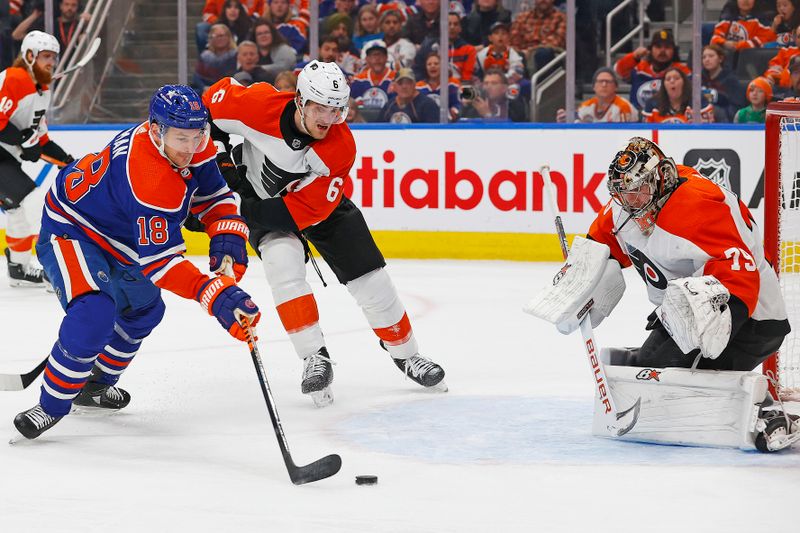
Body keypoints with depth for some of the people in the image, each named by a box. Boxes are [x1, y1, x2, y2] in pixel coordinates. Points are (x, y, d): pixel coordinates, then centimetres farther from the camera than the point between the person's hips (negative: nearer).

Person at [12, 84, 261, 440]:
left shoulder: (193, 146, -15)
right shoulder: (148, 179, -40)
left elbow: (213, 196, -1)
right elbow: (159, 260, -40)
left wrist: (227, 240, -20)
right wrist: (216, 296, -48)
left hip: (115, 233, 10)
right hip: (70, 232, -10)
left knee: (144, 309, 25)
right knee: (94, 315, -30)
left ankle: (95, 383, 45)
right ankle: (51, 406, -16)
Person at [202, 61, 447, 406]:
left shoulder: (341, 147, -30)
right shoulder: (261, 105, -33)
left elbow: (308, 209, -31)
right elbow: (218, 97, -12)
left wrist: (252, 214, -36)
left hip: (320, 202, 1)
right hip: (262, 194, -1)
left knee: (370, 278, -2)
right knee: (284, 262, -29)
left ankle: (405, 354, 20)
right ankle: (314, 358, -22)